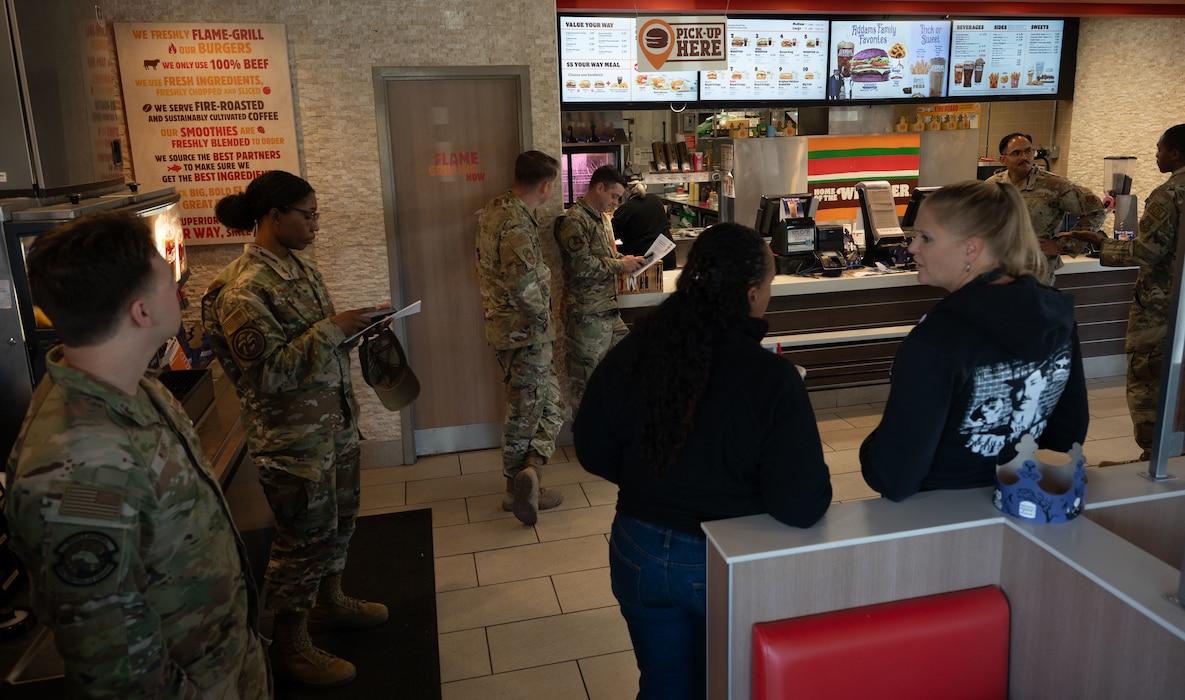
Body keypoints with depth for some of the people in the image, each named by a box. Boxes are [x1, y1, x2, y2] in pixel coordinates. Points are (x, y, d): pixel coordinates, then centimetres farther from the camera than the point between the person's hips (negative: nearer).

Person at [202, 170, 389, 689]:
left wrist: (355, 326, -1)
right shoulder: (243, 288, -21)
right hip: (293, 439, -9)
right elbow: (268, 373, -24)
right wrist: (332, 330, -25)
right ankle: (290, 648, 25)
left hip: (335, 423, 9)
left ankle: (329, 602, 45)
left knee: (338, 521, 22)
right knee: (304, 538, 5)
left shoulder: (299, 268, 6)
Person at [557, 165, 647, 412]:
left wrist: (625, 259, 9)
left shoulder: (599, 217, 17)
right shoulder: (574, 221, -15)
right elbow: (581, 265, -23)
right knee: (586, 374, 1)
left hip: (607, 308, 10)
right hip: (587, 313, -10)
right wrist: (620, 266, -15)